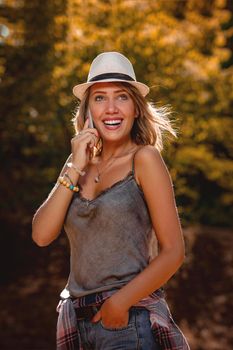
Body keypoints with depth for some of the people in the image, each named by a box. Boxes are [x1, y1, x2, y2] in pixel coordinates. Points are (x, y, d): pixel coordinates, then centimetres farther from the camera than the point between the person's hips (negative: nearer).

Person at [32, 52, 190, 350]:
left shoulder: (144, 158, -4)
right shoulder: (80, 165, 10)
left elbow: (173, 252, -7)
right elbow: (42, 235, -1)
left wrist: (121, 302, -15)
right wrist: (75, 169, -7)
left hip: (131, 322, -5)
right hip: (79, 322, 5)